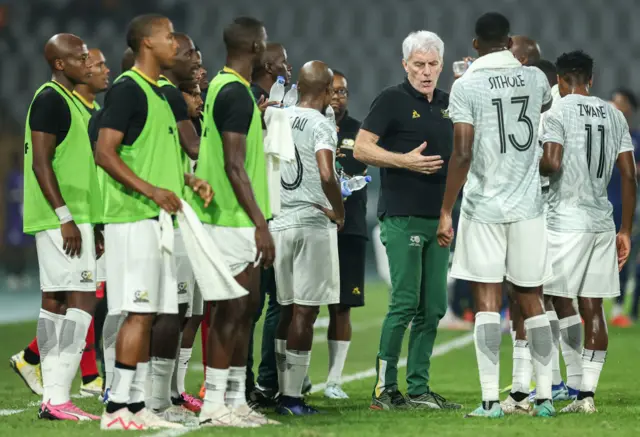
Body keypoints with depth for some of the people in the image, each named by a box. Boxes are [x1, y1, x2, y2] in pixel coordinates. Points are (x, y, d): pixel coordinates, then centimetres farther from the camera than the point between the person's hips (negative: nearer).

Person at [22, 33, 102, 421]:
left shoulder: (68, 101, 18)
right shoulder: (50, 100, -12)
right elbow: (41, 163, -18)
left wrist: (90, 224, 23)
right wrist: (65, 217, -21)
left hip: (72, 218, 10)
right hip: (63, 218, -10)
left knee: (55, 301, 8)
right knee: (82, 299, -12)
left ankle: (52, 396, 8)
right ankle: (58, 398, -15)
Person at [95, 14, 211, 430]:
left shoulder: (160, 95, 19)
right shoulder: (128, 90, -10)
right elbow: (105, 153, -17)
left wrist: (190, 181, 12)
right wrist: (151, 190, -24)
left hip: (159, 219, 9)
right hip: (133, 219, -9)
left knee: (149, 314, 8)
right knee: (139, 313, -11)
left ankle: (136, 404, 11)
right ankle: (117, 408, -9)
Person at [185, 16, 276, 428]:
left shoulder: (223, 87, 15)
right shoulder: (236, 93, -16)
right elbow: (234, 166, -20)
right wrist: (260, 223, -20)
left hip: (238, 222, 10)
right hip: (235, 220, -10)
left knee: (246, 306, 12)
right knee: (231, 309, -7)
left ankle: (236, 400, 15)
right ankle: (215, 404, -5)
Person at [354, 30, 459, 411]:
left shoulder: (448, 102, 15)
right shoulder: (392, 100, -4)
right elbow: (362, 149, -9)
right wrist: (406, 160, -18)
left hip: (438, 218, 7)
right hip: (403, 218, -7)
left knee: (433, 308, 6)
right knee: (405, 303, -10)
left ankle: (419, 389, 12)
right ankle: (385, 389, -3)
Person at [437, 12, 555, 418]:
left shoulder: (466, 86, -7)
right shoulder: (535, 78, 5)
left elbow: (462, 154, -13)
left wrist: (447, 211, -6)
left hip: (484, 207, -3)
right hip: (527, 206, 3)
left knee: (488, 300, -2)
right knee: (532, 301, 10)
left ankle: (491, 400, -7)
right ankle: (545, 396, 8)